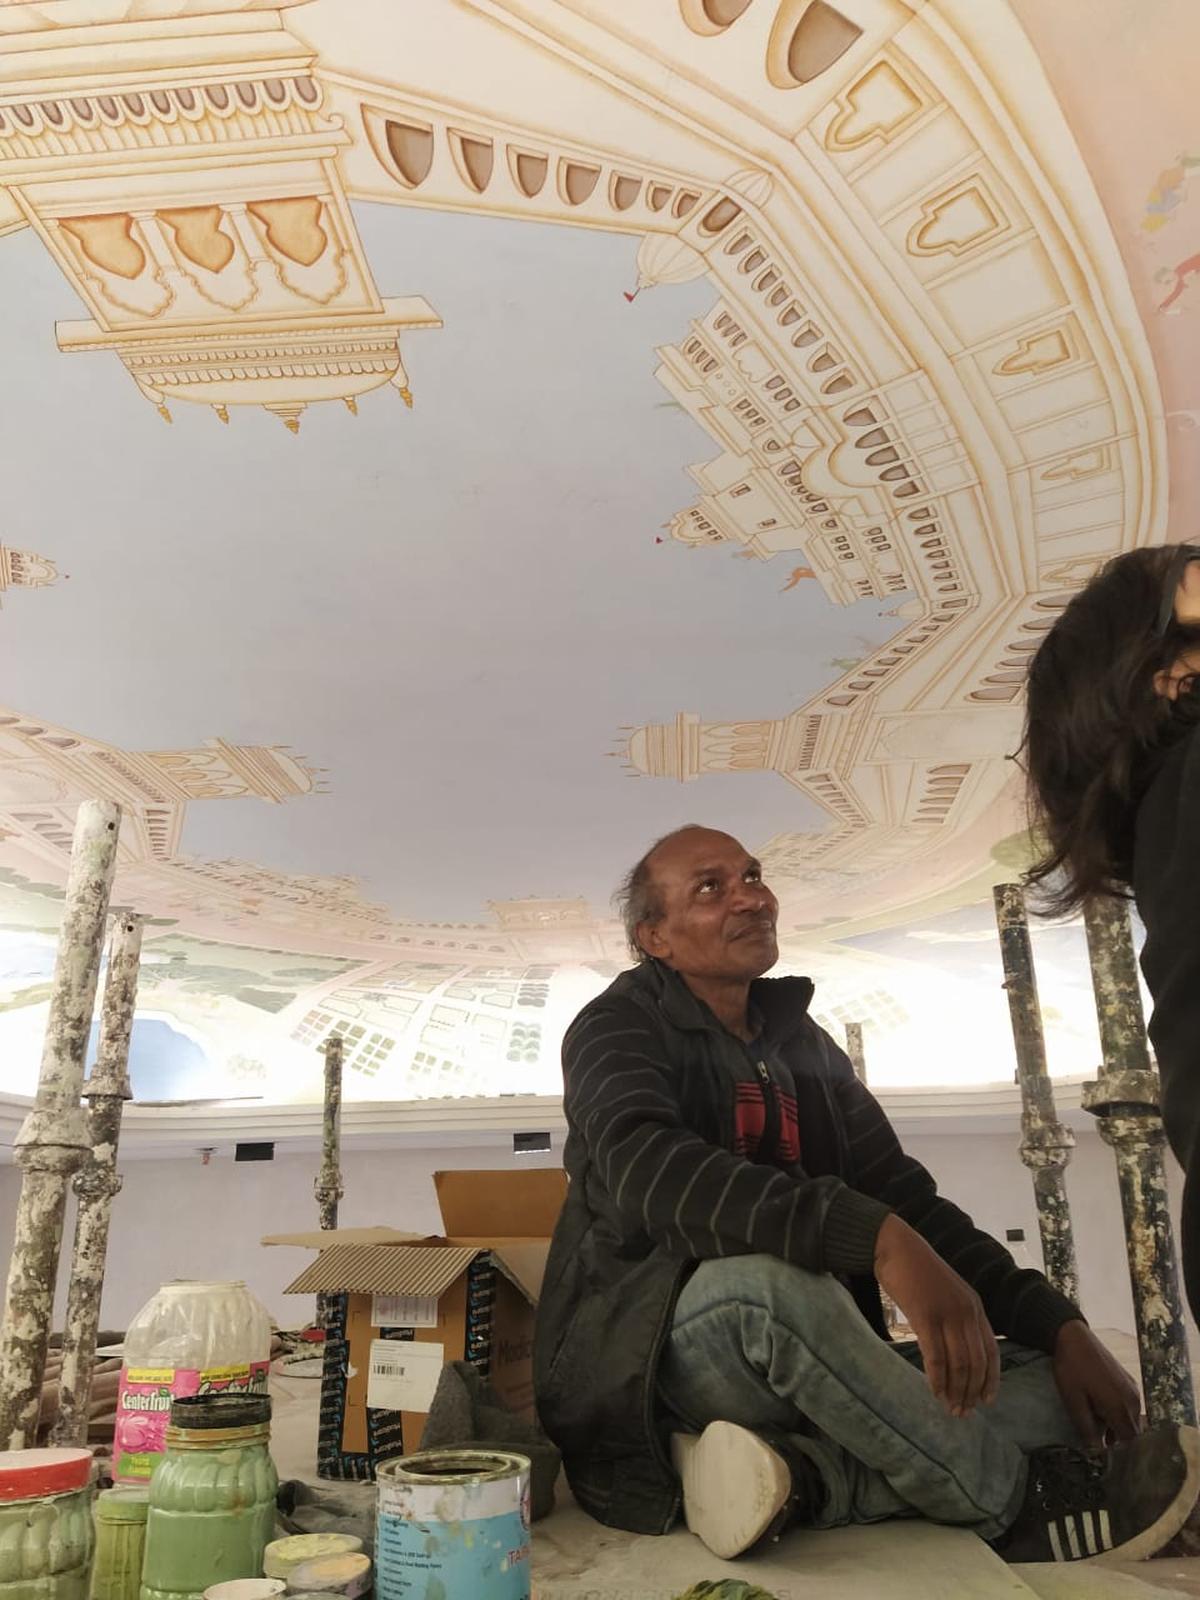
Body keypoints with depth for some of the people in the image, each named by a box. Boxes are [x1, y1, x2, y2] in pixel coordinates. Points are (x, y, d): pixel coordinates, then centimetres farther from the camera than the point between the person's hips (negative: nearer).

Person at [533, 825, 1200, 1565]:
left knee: (1063, 1384, -5)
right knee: (768, 1280, -37)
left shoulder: (801, 1040, 10)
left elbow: (907, 1199, 10)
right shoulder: (620, 1027, -8)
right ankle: (1015, 1498, -13)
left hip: (798, 1379, 6)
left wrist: (1059, 1324, -5)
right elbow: (648, 1170, -29)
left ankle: (792, 1471, -21)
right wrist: (880, 1243, -41)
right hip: (651, 1356, -6)